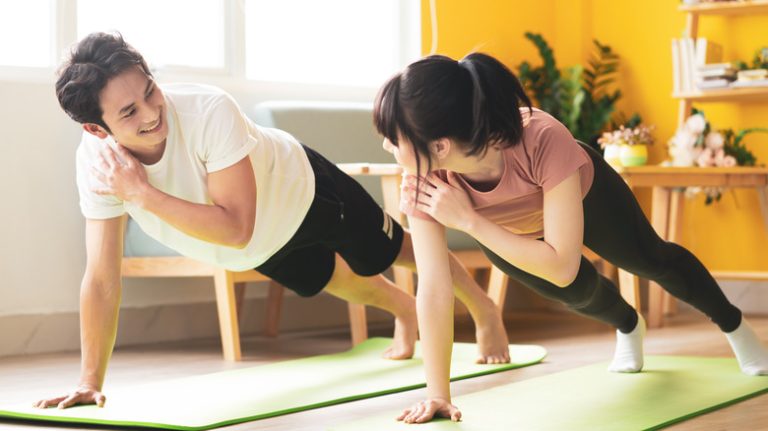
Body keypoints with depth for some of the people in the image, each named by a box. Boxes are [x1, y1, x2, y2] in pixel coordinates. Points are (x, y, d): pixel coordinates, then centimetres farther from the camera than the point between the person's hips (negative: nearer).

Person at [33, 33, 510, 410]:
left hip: (300, 186, -5)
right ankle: (405, 312, 65)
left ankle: (484, 309, 49)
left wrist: (143, 193, -51)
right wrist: (90, 380, -28)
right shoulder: (96, 161, -32)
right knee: (341, 282, 32)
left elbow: (237, 229, -47)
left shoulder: (209, 110, -45)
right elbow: (102, 280, -26)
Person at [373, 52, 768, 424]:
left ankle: (732, 323, 49)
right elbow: (434, 288, -39)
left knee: (651, 260, 18)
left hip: (583, 192, -1)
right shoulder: (422, 182, -41)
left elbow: (562, 266, -46)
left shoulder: (543, 141, -50)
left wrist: (470, 221, -50)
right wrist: (437, 394, -41)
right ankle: (628, 326, 42)